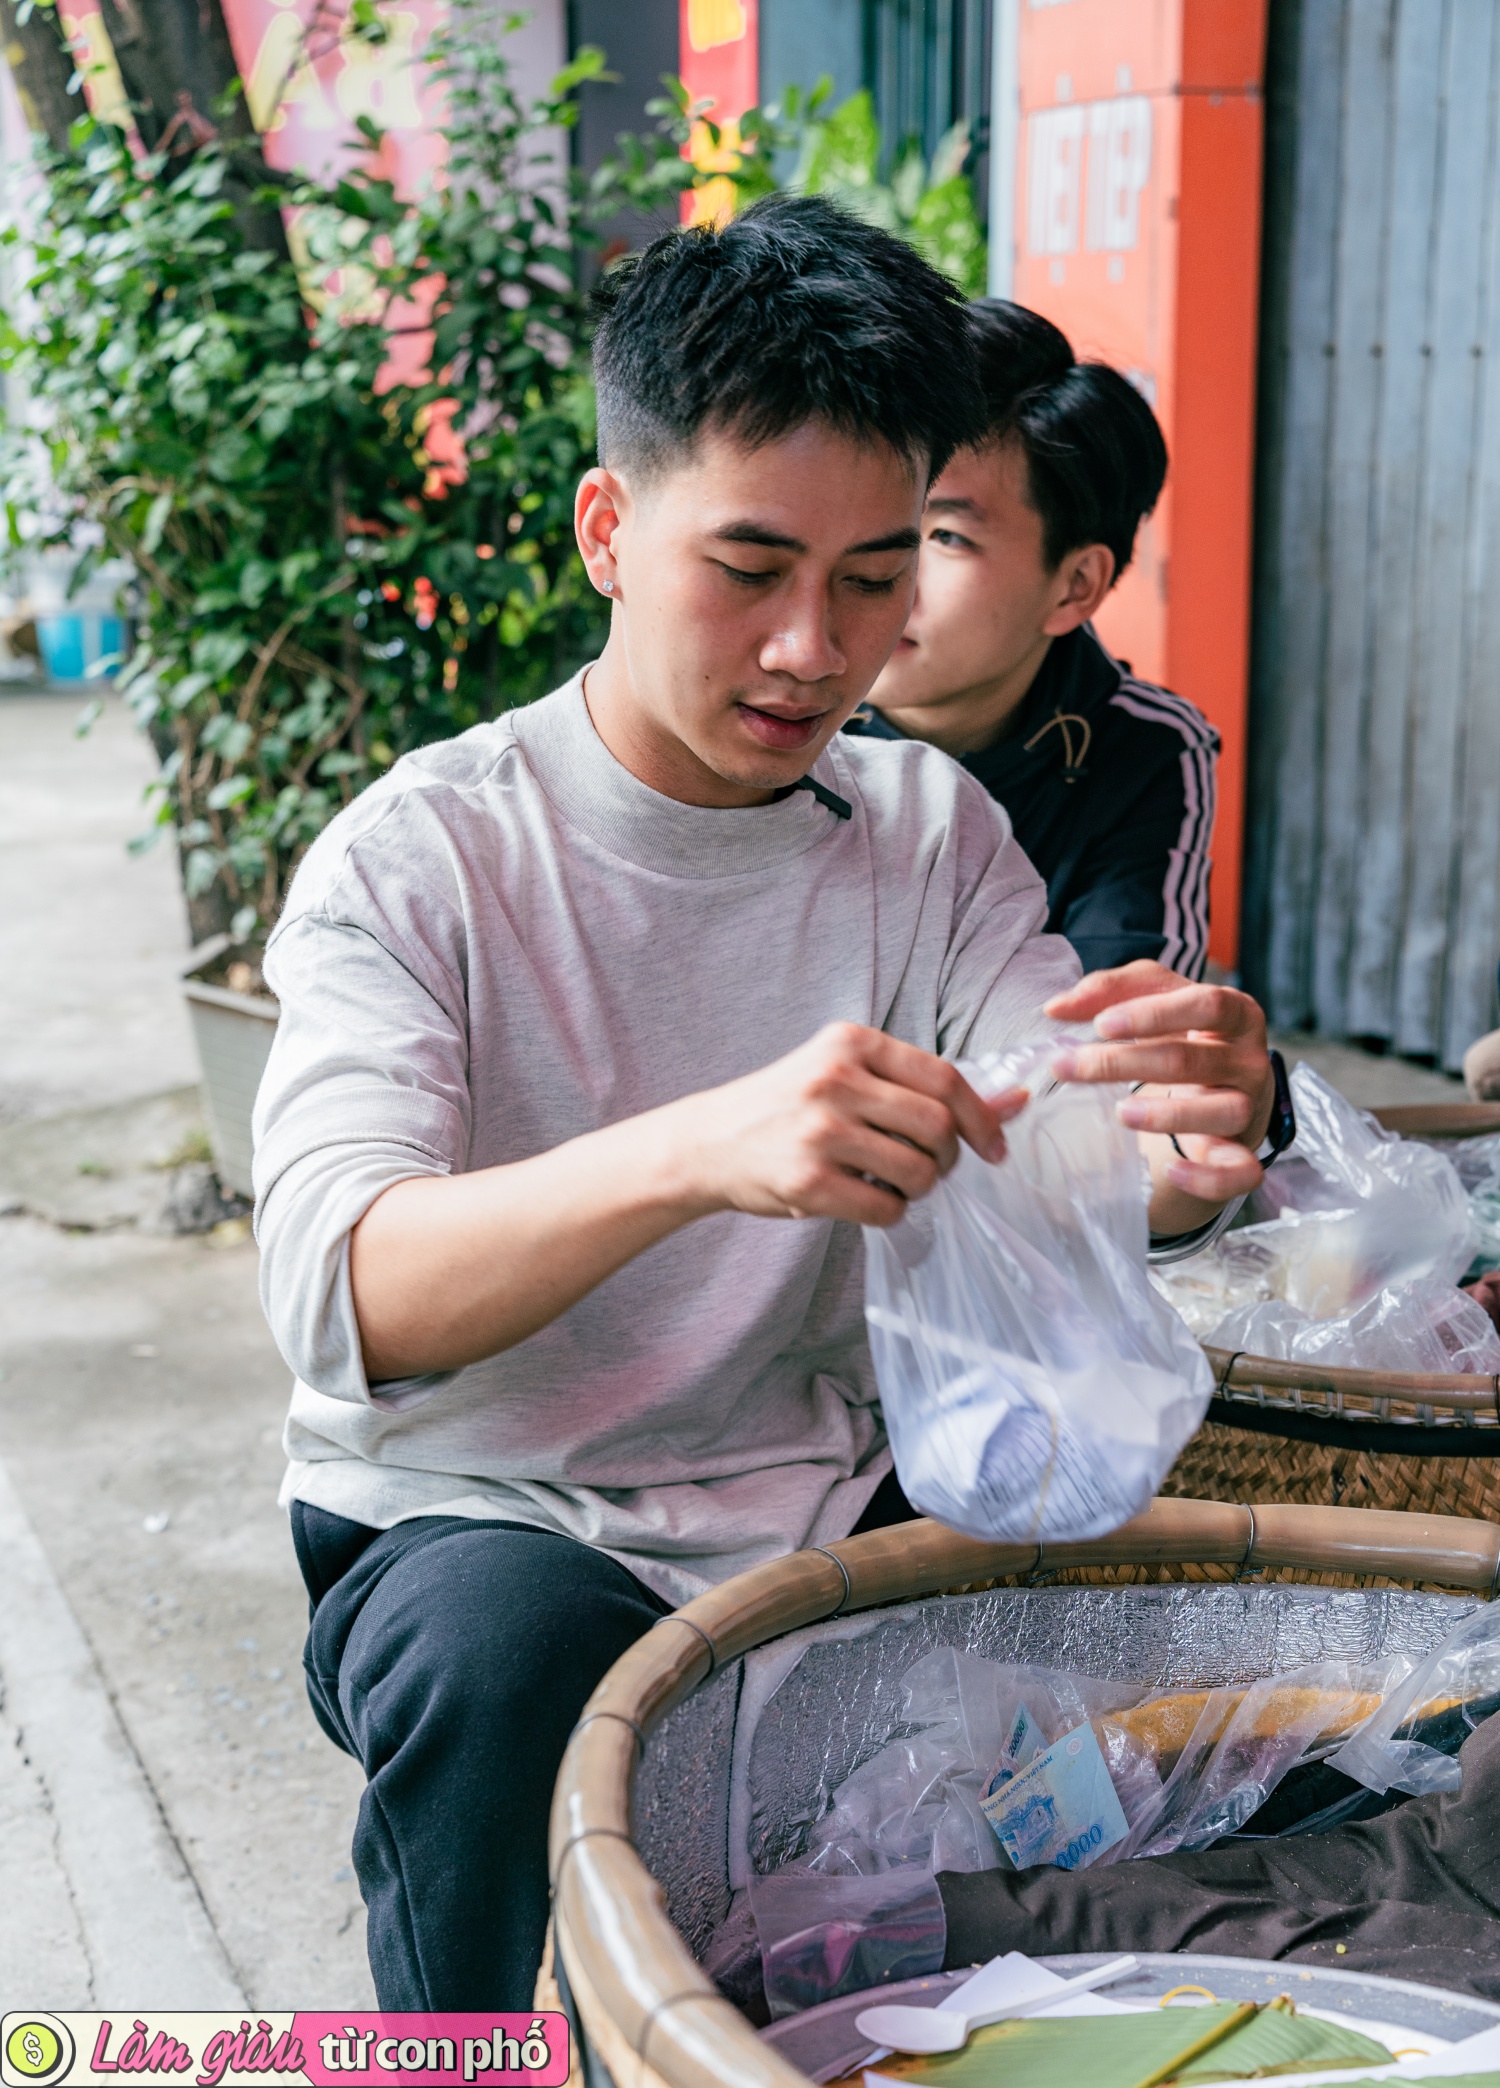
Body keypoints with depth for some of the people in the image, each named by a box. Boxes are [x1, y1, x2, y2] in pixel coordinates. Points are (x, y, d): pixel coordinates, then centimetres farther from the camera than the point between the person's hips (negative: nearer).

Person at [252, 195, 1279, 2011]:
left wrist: (1189, 1149, -34)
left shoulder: (931, 829, 4)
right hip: (472, 1518, -3)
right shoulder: (417, 860, -11)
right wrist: (700, 1150, -44)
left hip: (825, 1494, 4)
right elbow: (340, 1298, -26)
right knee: (511, 1655, -34)